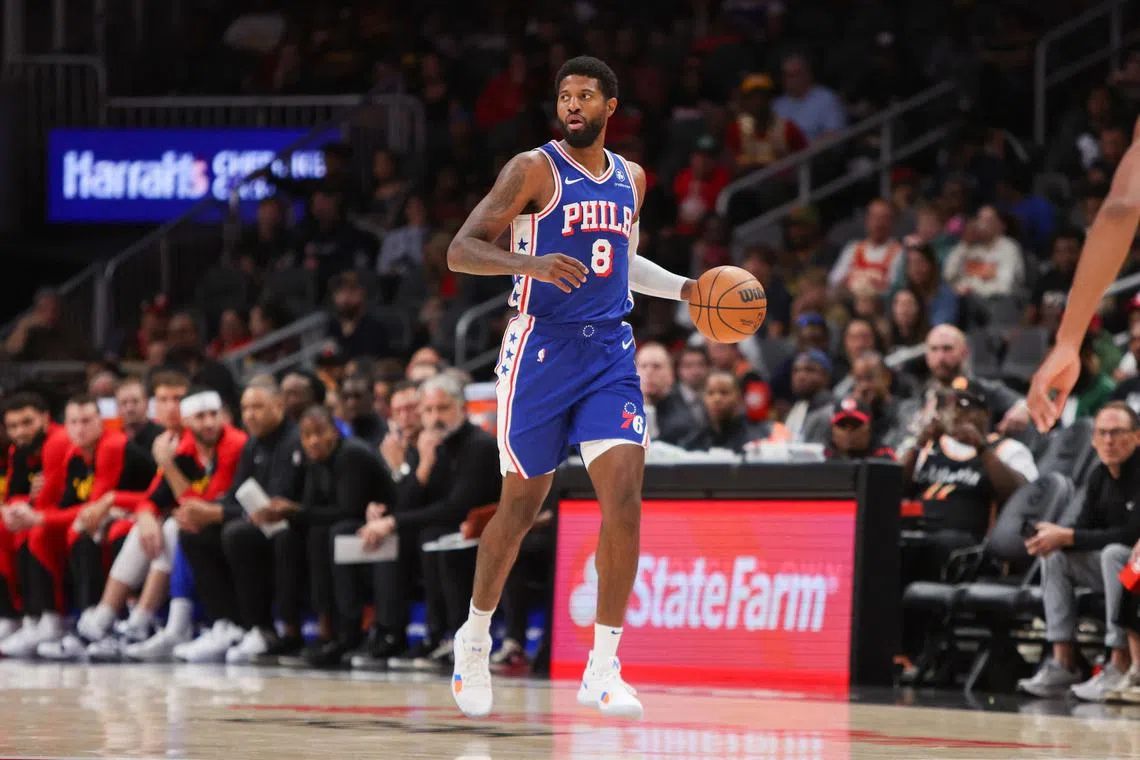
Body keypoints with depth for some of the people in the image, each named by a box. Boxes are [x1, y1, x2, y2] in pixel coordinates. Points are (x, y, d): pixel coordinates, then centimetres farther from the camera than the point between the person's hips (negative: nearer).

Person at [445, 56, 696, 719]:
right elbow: (461, 251, -14)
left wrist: (686, 289, 16)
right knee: (523, 505, 6)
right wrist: (530, 263, -30)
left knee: (624, 496, -13)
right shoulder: (535, 170, -7)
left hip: (610, 354, 4)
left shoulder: (629, 179, 13)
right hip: (541, 352, -4)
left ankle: (603, 669, -10)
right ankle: (476, 638, 30)